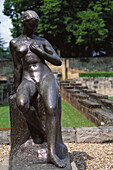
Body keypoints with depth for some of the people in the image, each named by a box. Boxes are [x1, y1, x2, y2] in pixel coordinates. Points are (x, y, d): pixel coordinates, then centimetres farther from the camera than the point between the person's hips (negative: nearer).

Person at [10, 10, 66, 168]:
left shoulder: (42, 41, 18)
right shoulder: (14, 43, 16)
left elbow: (58, 61, 11)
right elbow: (17, 68, 12)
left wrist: (40, 52, 0)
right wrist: (17, 89, 9)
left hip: (46, 77, 1)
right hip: (28, 80, -1)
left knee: (52, 108, -30)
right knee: (22, 103, -37)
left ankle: (52, 153, -29)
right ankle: (41, 130, -9)